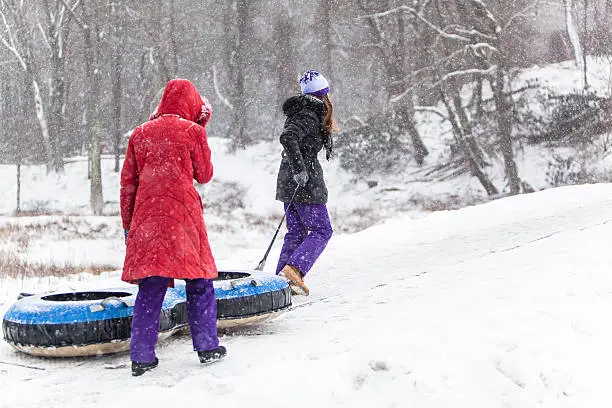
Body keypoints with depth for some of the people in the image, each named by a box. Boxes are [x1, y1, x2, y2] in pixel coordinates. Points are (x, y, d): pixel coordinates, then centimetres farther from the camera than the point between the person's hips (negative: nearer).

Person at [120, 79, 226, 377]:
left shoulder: (140, 134, 12)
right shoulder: (192, 131, 0)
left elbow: (127, 184, 13)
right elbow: (204, 175, 11)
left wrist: (128, 225, 19)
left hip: (146, 218, 4)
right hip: (183, 214, -3)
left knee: (150, 288, 6)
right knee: (198, 282, 9)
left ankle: (141, 356, 5)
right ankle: (207, 346, 13)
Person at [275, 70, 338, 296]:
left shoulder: (298, 112, 13)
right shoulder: (310, 116, -14)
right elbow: (287, 137, -28)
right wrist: (299, 167, -30)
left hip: (288, 181, 9)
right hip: (305, 183, -9)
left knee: (296, 232, 13)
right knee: (321, 231, -2)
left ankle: (282, 278, 9)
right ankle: (294, 268, -15)